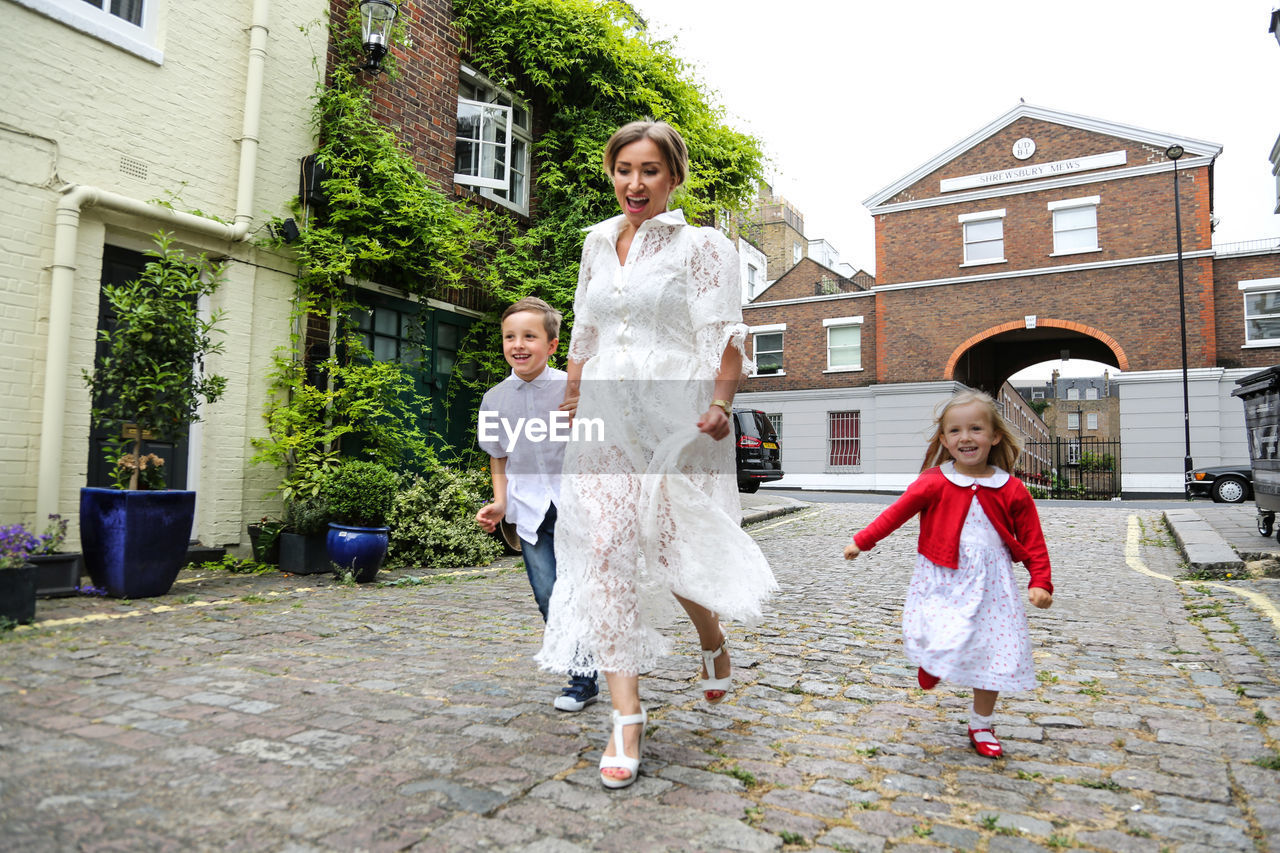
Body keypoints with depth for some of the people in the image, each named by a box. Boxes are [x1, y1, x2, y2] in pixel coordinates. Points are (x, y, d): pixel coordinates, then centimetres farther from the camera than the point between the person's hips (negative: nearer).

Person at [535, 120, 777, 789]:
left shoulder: (702, 245, 1)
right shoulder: (598, 241, 16)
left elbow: (725, 338, -8)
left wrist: (720, 405, -23)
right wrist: (568, 405, 21)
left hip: (675, 418, -4)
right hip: (605, 419, 4)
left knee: (674, 547, -2)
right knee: (606, 548, -5)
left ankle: (713, 642, 34)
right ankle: (627, 718, 4)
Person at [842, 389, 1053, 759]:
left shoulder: (1011, 490, 0)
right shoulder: (934, 483, -4)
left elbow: (1032, 540, 5)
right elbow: (897, 512, 1)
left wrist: (1040, 582, -3)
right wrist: (862, 541, 0)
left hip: (991, 586, 2)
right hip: (942, 582, -2)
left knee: (994, 653, 9)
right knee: (941, 641, -21)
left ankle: (981, 725, 31)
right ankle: (931, 663, 19)